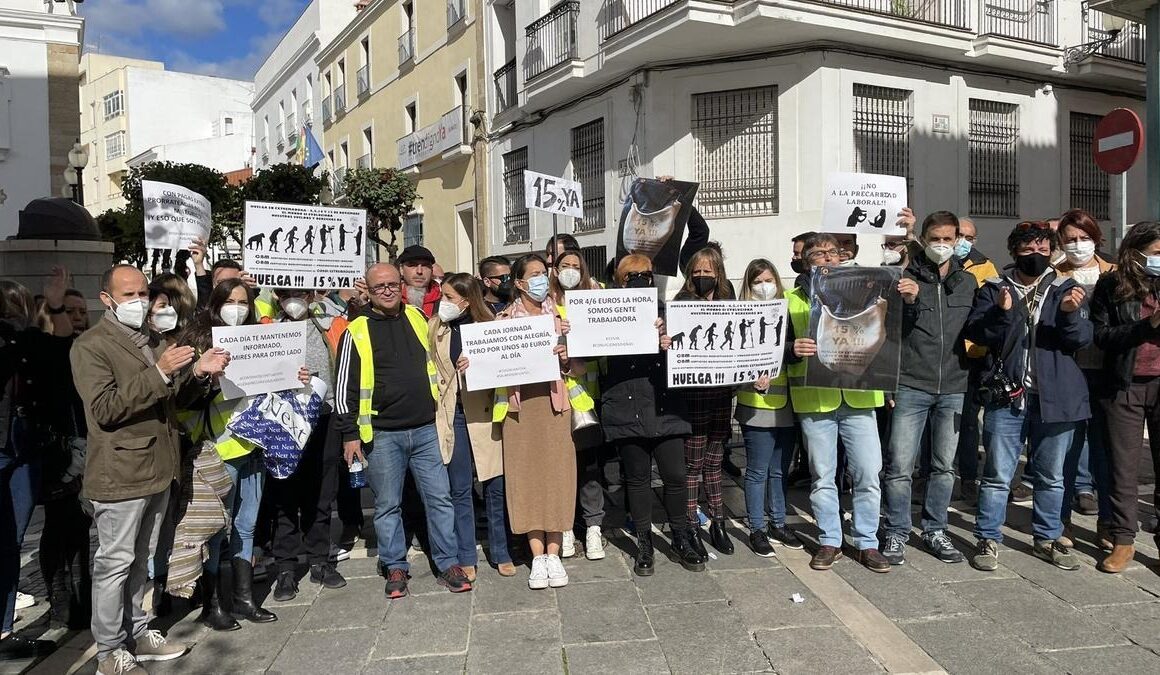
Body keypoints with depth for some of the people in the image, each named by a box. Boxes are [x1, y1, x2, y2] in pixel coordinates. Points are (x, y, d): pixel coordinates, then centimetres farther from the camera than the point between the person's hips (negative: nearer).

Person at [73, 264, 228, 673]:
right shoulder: (91, 346, -10)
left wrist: (198, 373, -1)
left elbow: (171, 399, 18)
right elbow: (104, 409, -21)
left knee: (139, 560, 17)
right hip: (120, 473, -7)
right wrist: (159, 373, -28)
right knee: (114, 563, 3)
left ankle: (136, 635, 29)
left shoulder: (151, 340, 15)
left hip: (156, 469, 8)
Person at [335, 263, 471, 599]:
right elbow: (344, 386, -1)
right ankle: (395, 567, 22)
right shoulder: (357, 331, -2)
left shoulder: (418, 317, 8)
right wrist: (349, 434, -4)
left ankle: (448, 563, 15)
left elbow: (436, 360, 23)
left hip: (425, 429, 3)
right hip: (382, 434, -2)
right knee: (387, 505, 7)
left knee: (440, 497, 4)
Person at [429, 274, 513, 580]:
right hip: (452, 415, 1)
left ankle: (501, 553, 21)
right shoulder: (434, 328, 7)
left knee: (496, 486, 4)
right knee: (460, 490, 7)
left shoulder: (489, 326, 0)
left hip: (484, 413, -1)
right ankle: (466, 559, 19)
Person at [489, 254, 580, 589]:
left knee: (556, 475, 0)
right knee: (526, 476, 0)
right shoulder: (505, 319, 7)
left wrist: (566, 359, -11)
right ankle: (538, 557, 9)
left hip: (554, 403, 1)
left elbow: (580, 370, 9)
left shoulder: (560, 316, 10)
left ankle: (554, 554, 11)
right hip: (520, 405, -1)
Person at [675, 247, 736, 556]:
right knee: (692, 463, 1)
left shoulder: (728, 302, 11)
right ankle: (691, 527, 12)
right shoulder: (682, 303, -2)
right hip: (694, 393, -4)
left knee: (714, 460, 15)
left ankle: (717, 523, 26)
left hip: (722, 391, 4)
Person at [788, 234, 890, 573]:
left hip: (858, 397, 2)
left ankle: (867, 542, 18)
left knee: (868, 475, 3)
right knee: (822, 477, 8)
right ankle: (829, 541, 22)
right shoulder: (792, 301, 5)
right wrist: (793, 349, -21)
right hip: (814, 399, -1)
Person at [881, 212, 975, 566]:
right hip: (912, 386, -4)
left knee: (944, 465, 12)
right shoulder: (906, 278, -2)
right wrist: (907, 302, -22)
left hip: (954, 388, 4)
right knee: (900, 466, -3)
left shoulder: (968, 282, 10)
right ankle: (897, 533, 12)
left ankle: (935, 531, 27)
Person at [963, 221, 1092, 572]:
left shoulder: (1066, 289, 7)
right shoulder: (994, 289, 3)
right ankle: (988, 539, 13)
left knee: (1051, 476, 14)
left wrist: (1070, 313, -21)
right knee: (997, 475, 1)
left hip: (1055, 396, 2)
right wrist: (1001, 312, -22)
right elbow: (974, 333, -6)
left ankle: (1047, 539, 29)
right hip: (1007, 396, -2)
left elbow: (1082, 339, -1)